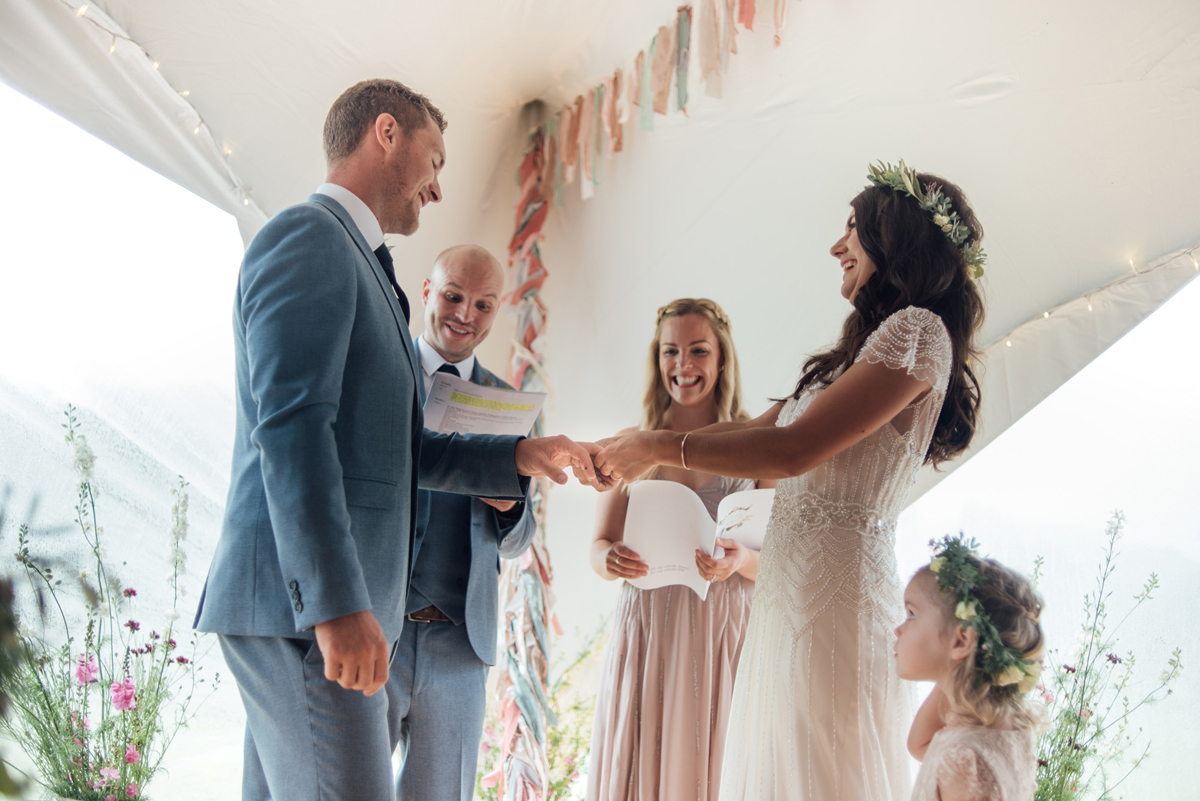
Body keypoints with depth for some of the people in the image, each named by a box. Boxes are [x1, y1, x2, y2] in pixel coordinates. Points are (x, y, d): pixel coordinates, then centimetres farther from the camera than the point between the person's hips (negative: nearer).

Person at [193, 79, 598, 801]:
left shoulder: (356, 264, 26)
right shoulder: (310, 236, -6)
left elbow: (404, 452, 28)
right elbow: (291, 426, -18)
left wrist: (520, 457, 17)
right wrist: (335, 604, -25)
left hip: (333, 608, 10)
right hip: (299, 606, -10)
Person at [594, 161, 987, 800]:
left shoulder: (917, 331, -10)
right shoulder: (872, 343, 20)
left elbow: (792, 451, -18)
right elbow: (756, 430, 21)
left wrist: (660, 446, -9)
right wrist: (629, 454, 17)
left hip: (833, 581, -9)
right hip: (794, 580, 9)